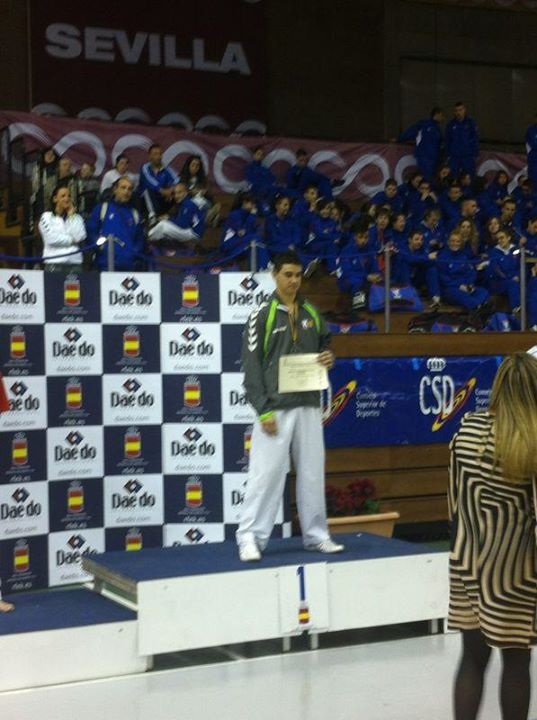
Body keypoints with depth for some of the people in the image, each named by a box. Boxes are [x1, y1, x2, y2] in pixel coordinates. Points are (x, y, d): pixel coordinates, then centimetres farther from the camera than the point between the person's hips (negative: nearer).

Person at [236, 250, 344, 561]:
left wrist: (329, 358, -3)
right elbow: (252, 366, -7)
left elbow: (325, 346, 23)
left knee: (312, 473, 9)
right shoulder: (262, 315, -3)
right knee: (266, 473, -7)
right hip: (276, 408, -5)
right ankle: (251, 537, -1)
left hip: (309, 407, 5)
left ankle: (316, 535, 19)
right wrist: (263, 410, -14)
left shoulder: (312, 313, 11)